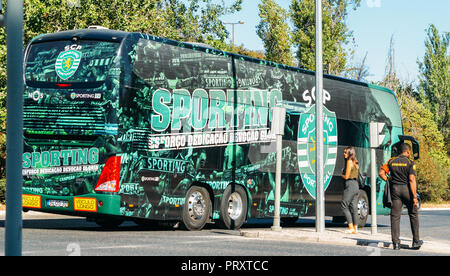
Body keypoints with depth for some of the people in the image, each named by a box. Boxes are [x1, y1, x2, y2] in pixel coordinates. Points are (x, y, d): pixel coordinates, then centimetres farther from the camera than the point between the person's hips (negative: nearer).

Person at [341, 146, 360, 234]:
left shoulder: (349, 162, -10)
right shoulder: (355, 163, 16)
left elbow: (346, 176, -13)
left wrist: (341, 175, 7)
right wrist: (344, 175, 12)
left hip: (350, 185, -9)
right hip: (356, 185, 9)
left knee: (344, 206, -3)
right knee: (354, 208, 8)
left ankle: (351, 227, -8)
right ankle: (355, 229, 7)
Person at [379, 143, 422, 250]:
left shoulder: (391, 161, 6)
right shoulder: (410, 163, -7)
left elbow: (381, 173, 1)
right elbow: (412, 180, -14)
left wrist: (389, 181, 12)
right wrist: (414, 197, -14)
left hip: (395, 189, 3)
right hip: (407, 189, -3)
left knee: (395, 216, 4)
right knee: (413, 215, 12)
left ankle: (396, 242, 0)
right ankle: (416, 241, 15)